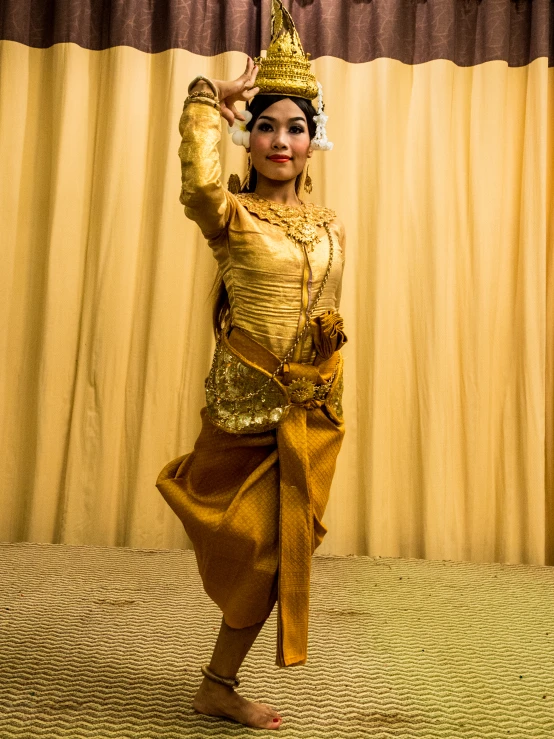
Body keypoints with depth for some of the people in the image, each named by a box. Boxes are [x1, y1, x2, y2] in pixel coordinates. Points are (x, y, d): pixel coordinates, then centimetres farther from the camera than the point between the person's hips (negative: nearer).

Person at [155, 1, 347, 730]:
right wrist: (209, 101, -15)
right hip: (250, 403, -5)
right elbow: (201, 184, -27)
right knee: (259, 547, 4)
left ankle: (219, 683, 35)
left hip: (314, 407, 5)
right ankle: (219, 684, 33)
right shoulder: (231, 216, -7)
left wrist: (328, 401, 12)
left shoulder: (332, 224, 9)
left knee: (281, 546, 12)